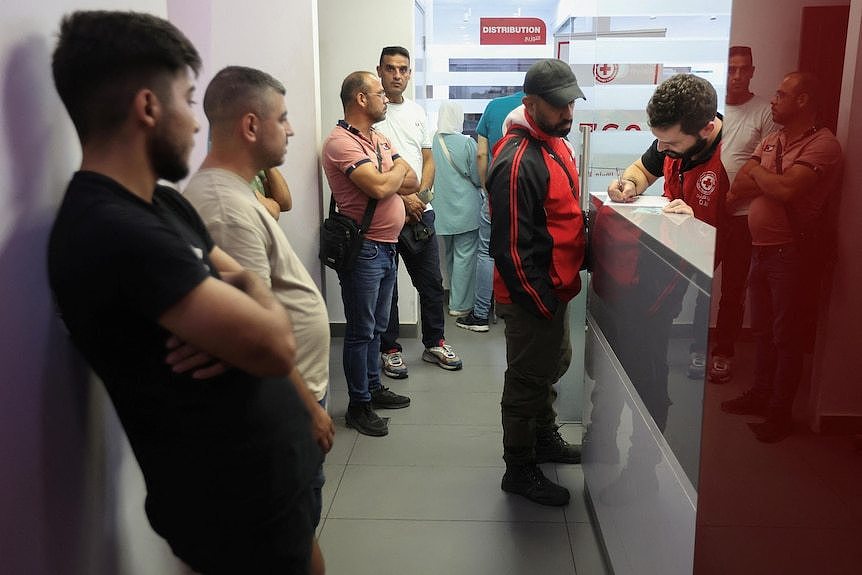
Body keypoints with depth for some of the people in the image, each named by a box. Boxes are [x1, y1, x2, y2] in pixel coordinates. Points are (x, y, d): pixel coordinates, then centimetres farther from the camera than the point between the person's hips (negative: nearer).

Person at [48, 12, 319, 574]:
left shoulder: (163, 204, 5)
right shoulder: (113, 233, -27)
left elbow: (249, 286, 8)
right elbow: (277, 347, -29)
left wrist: (236, 325, -15)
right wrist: (260, 317, -7)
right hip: (238, 505, -9)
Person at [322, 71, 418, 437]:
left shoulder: (379, 139, 14)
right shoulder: (342, 142, -15)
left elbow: (412, 183, 7)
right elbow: (379, 189, -26)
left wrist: (384, 178, -12)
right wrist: (397, 170, -6)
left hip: (386, 247, 9)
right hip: (362, 250, -9)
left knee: (377, 325, 19)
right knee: (361, 330, 1)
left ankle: (373, 388, 33)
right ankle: (358, 406, 12)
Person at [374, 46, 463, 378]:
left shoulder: (417, 113, 13)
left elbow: (428, 161, 14)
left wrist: (420, 196, -3)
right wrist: (404, 198, -14)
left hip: (420, 210, 5)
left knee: (432, 282, 10)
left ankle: (434, 343, 25)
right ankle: (390, 349, 19)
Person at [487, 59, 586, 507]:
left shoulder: (556, 142, 7)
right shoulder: (518, 163, -25)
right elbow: (511, 248, -26)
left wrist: (561, 290, 15)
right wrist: (544, 304, -20)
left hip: (555, 287, 10)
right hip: (530, 295, -10)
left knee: (555, 362, 25)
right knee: (527, 380, 4)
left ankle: (544, 438, 46)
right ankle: (519, 470, 21)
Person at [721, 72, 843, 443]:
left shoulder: (822, 145, -14)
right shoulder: (773, 140, 11)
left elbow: (786, 190, -27)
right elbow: (737, 189, 4)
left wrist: (757, 172, -9)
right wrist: (774, 180, -14)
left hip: (792, 252, -8)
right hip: (761, 247, 8)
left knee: (786, 335, 3)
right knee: (763, 330, 18)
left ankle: (780, 413, 15)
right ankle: (760, 395, 33)